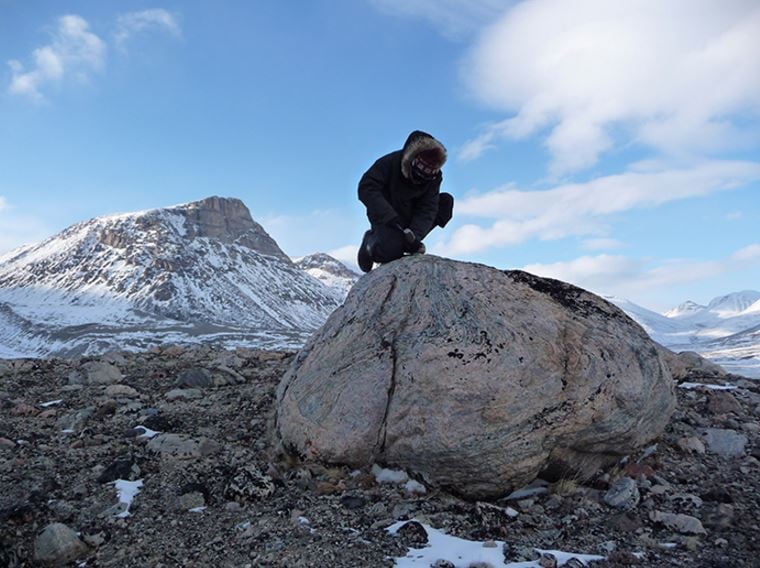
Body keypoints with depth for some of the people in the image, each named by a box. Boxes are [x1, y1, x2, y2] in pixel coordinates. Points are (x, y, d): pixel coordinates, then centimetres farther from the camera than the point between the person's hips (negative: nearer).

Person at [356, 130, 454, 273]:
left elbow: (427, 209, -18)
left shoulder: (434, 178, -12)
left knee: (447, 201, -14)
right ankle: (372, 241, 6)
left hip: (411, 216, 5)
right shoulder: (390, 163, -23)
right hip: (386, 217, -5)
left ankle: (408, 241, -8)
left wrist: (414, 233, -36)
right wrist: (392, 218, -39)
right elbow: (366, 189, -31)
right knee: (391, 251, -33)